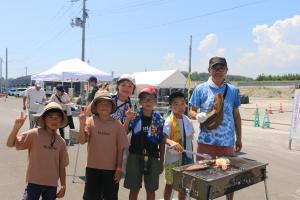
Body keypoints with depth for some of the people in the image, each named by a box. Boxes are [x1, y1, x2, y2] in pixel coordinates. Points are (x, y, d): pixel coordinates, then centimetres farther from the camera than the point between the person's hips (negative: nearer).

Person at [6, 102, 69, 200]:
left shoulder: (61, 142, 0)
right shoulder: (34, 134, -9)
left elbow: (62, 166, 6)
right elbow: (10, 144, -13)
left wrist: (63, 185, 6)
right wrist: (16, 127, -29)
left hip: (52, 185, 3)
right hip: (34, 182, -3)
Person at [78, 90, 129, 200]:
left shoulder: (117, 124, -7)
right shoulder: (90, 121, -6)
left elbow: (120, 148, -3)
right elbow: (82, 141, -14)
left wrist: (119, 168, -3)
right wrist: (82, 124, -28)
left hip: (111, 169, 0)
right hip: (92, 167, 0)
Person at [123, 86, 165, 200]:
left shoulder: (159, 119, -1)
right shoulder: (134, 117, -2)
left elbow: (161, 143, 4)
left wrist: (161, 162, 5)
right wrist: (127, 119, -22)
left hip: (152, 158, 1)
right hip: (135, 157, 0)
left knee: (151, 190, 12)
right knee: (134, 189, 10)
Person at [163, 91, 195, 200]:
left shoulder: (187, 120, 2)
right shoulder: (169, 121, -17)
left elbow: (189, 140, 10)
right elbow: (164, 137, -33)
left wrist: (192, 157, 11)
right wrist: (171, 142, -53)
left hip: (186, 157, 5)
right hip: (173, 158, -5)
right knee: (170, 184, 11)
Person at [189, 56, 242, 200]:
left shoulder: (232, 90, 6)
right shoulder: (201, 89, -1)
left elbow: (236, 115, 12)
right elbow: (191, 112, 1)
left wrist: (239, 138, 14)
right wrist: (198, 116, -22)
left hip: (228, 142, 2)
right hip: (206, 141, -2)